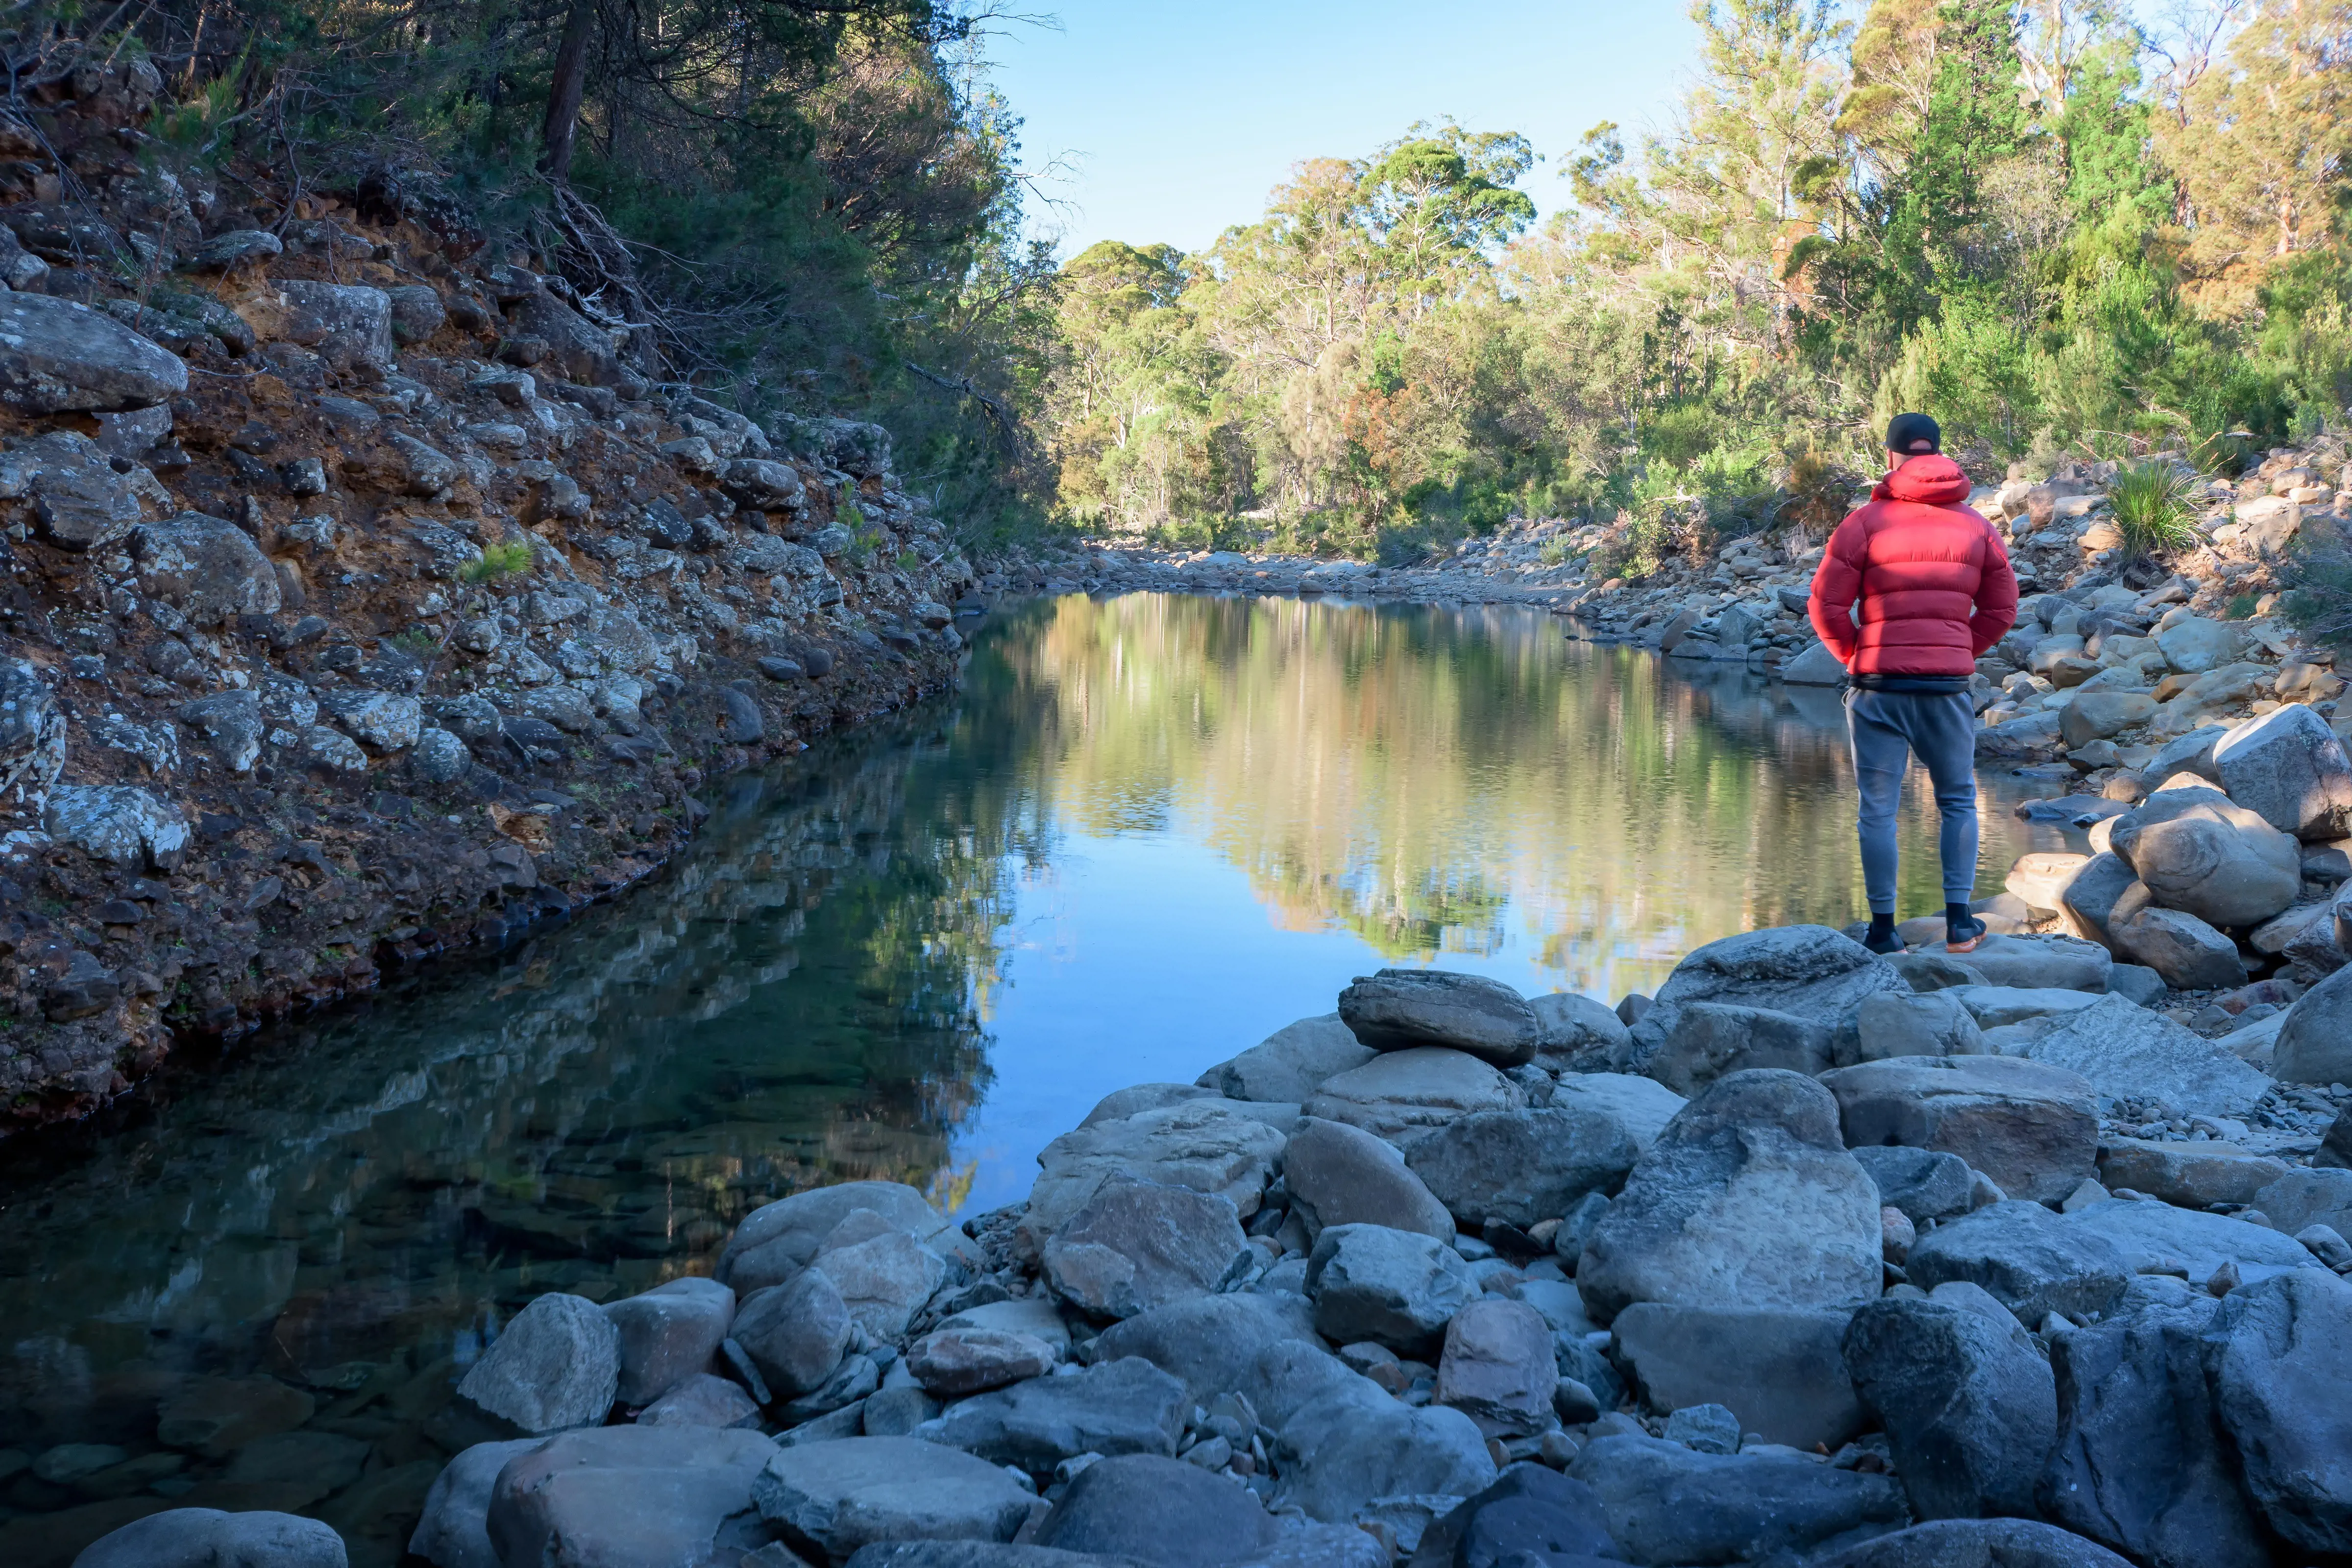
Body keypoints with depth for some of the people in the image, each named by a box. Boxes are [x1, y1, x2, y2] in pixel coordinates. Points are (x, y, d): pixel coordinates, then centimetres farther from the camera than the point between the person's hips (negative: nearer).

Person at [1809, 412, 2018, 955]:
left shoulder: (1865, 522, -3)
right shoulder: (1978, 527, 9)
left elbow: (1827, 605, -6)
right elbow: (2001, 610, 12)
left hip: (1878, 686, -2)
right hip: (1949, 686, 3)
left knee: (1878, 810, 4)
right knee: (1958, 802, 17)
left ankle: (1884, 930, 5)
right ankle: (1959, 920, 12)